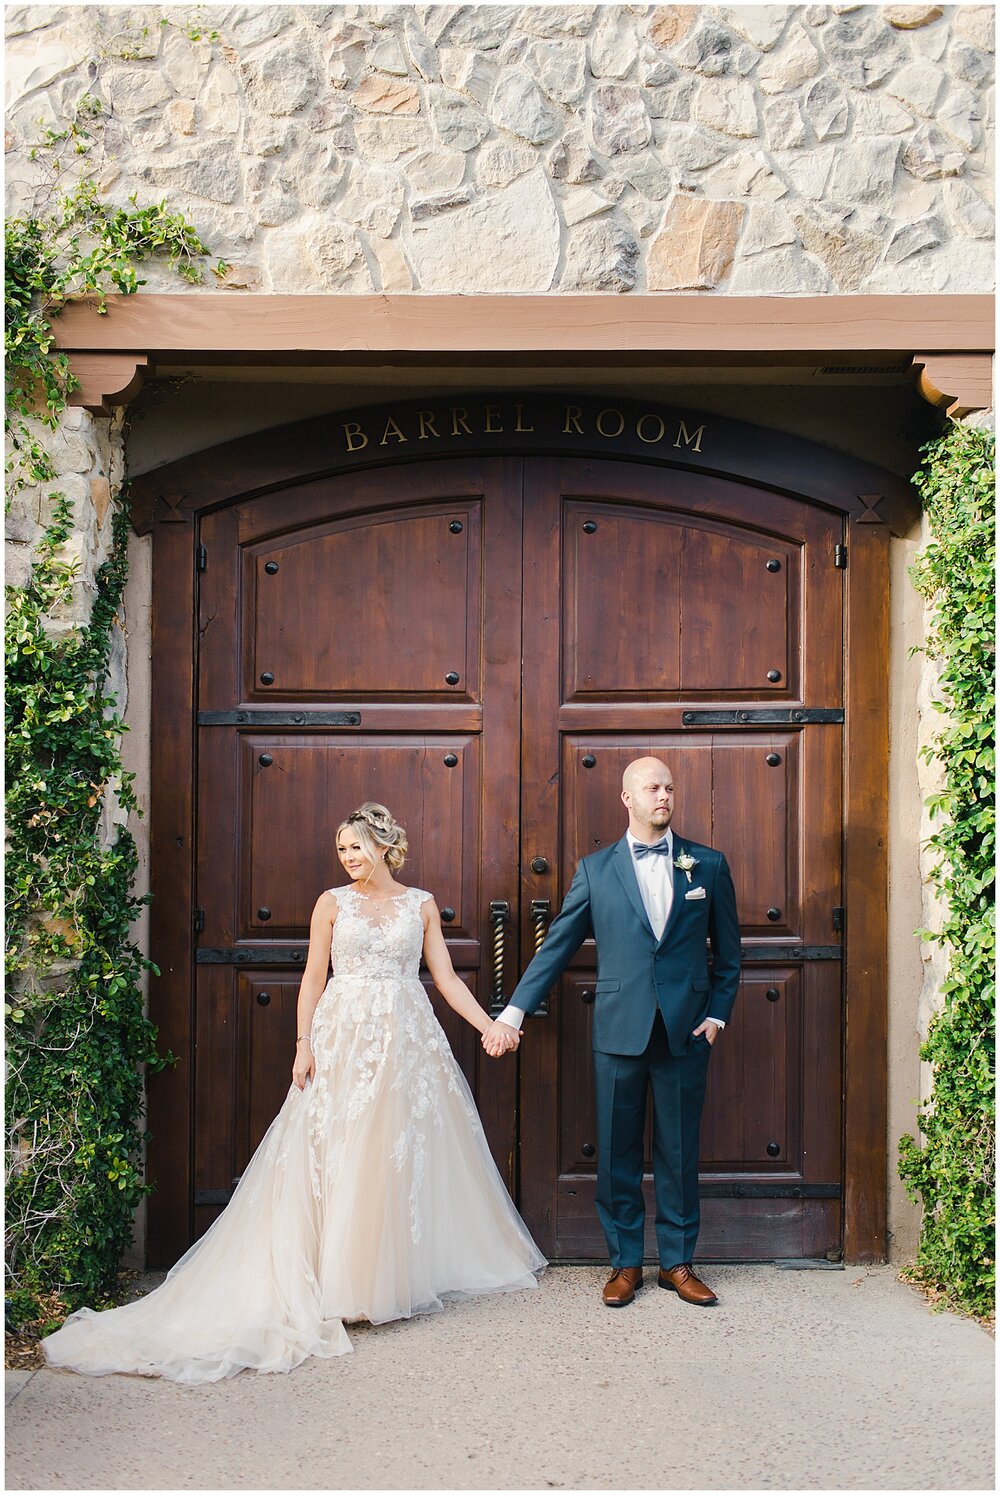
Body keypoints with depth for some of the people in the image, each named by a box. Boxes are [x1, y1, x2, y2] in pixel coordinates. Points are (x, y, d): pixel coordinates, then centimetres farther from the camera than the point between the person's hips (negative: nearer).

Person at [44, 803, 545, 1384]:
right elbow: (314, 977, 3)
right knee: (338, 1153, -3)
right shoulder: (333, 902, 4)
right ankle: (340, 1279, 5)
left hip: (407, 1040, 2)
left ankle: (405, 1269, 20)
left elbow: (447, 978, 7)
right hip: (344, 1039, -1)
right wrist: (304, 1043, -6)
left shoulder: (421, 905, 7)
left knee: (407, 1151, 6)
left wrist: (490, 1025, -1)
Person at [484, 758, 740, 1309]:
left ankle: (677, 1262, 23)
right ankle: (625, 1262, 22)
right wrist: (514, 1011, 1)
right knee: (617, 1154, 7)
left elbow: (728, 951, 12)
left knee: (679, 1153, 8)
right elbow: (556, 947, 5)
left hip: (685, 1033, 0)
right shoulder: (595, 869, 3)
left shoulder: (708, 865, 5)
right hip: (618, 1032, 0)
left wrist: (717, 1014, 3)